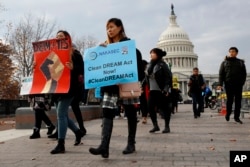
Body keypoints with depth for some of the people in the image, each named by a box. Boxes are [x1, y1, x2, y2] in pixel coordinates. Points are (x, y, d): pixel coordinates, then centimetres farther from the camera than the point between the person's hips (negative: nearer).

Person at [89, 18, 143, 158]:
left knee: (130, 113, 7)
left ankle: (131, 144, 19)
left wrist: (136, 79, -16)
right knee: (107, 112, -11)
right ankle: (104, 147, -17)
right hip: (110, 84, 4)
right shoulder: (106, 45, 14)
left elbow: (137, 59, -6)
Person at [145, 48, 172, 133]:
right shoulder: (151, 64, 11)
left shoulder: (162, 65, -9)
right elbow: (148, 74, 15)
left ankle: (167, 127, 13)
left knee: (164, 108, 2)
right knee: (150, 108, 3)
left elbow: (168, 77, -13)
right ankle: (155, 126, 15)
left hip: (162, 90, -7)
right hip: (152, 90, 7)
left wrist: (166, 89, -19)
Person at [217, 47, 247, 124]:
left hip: (238, 84, 2)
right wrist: (220, 84, -8)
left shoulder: (241, 62, 13)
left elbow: (244, 73, 13)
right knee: (229, 100, -2)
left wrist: (242, 82, -1)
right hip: (229, 84, -2)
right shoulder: (224, 62, 10)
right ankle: (228, 114, 19)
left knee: (238, 101, 1)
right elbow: (221, 74, 3)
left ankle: (237, 117, 8)